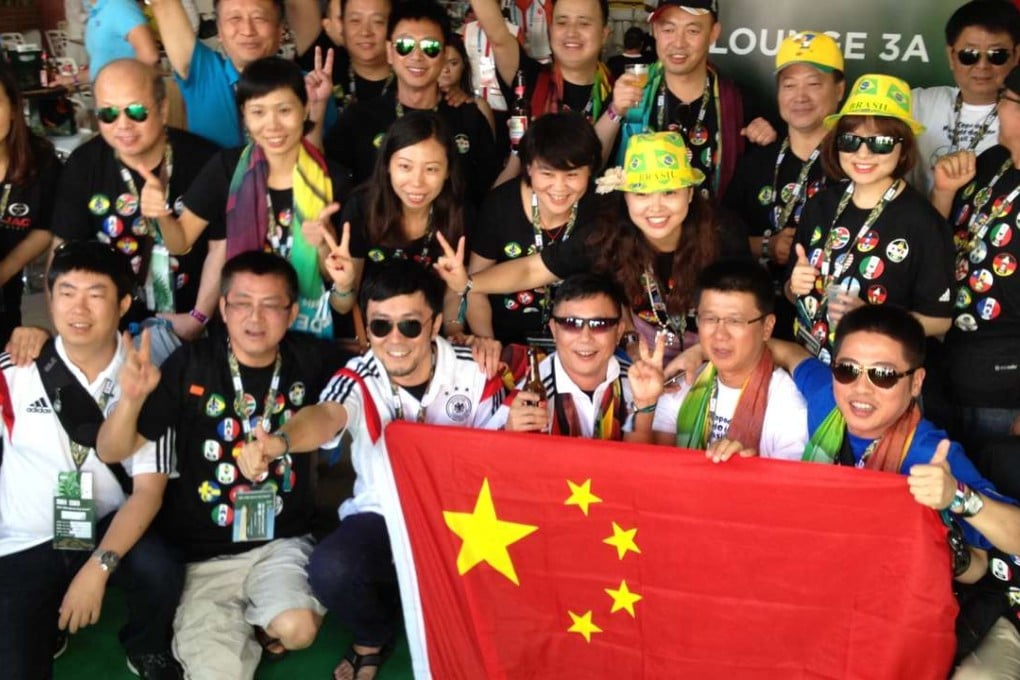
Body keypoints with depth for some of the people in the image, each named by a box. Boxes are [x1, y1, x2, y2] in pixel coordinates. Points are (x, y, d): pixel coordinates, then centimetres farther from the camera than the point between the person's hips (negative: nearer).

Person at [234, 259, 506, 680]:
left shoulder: (474, 372, -10)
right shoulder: (358, 379, -12)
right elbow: (325, 415, -36)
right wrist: (279, 441, -59)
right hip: (382, 516, 0)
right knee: (329, 570, -30)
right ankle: (375, 637, 10)